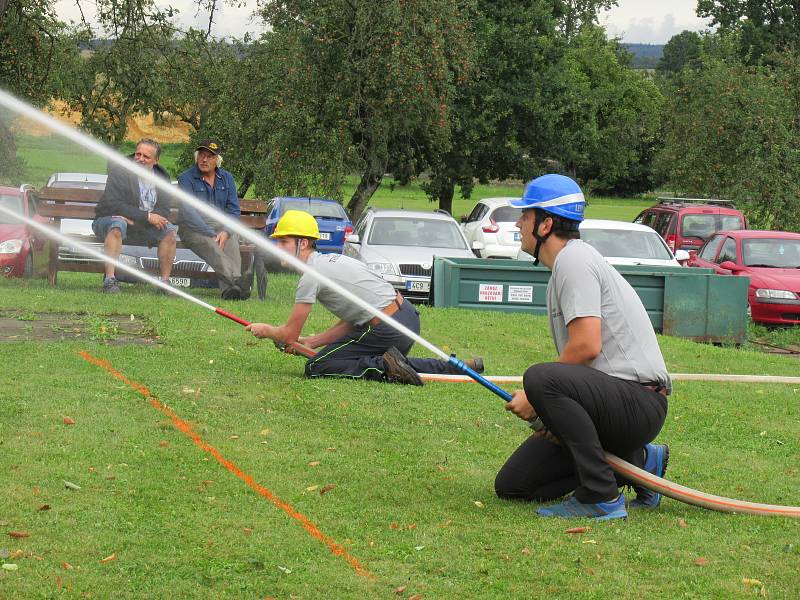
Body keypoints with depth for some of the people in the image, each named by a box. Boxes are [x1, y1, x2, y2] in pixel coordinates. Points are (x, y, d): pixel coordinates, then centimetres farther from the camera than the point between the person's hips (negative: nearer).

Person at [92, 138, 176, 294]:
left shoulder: (162, 177, 2)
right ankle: (110, 280, -41)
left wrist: (134, 218, -23)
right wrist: (146, 216, -26)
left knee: (169, 230, -18)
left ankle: (164, 282, -15)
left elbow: (164, 212, -7)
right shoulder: (119, 172, -12)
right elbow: (113, 205, -23)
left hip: (142, 228, 4)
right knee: (117, 224, -37)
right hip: (108, 221, -4)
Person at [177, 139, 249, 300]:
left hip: (221, 224, 3)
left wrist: (225, 231, -13)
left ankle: (228, 288, -49)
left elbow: (234, 210, 9)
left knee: (232, 239, -31)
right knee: (209, 244, -35)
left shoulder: (226, 178, 14)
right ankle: (236, 280, -54)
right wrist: (212, 235, -22)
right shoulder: (186, 178, 0)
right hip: (193, 228, -3)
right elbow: (188, 212, -12)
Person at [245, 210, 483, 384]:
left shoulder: (310, 277, -9)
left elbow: (289, 335, -5)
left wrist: (264, 330, 16)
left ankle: (384, 367, -14)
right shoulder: (333, 260, 19)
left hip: (386, 331, -8)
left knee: (315, 368, -1)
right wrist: (311, 342, 16)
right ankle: (453, 366, 20)